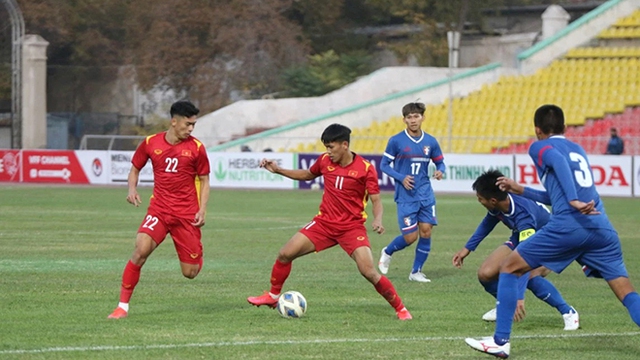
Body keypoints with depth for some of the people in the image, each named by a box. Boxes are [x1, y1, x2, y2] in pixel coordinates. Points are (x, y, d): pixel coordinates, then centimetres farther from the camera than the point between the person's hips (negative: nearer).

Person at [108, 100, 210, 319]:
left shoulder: (196, 147, -2)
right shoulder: (151, 143, 0)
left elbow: (204, 180, 6)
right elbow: (135, 168, 14)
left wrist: (202, 210, -6)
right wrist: (132, 189, -6)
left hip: (187, 214, 0)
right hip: (159, 209, 0)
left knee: (190, 272, 1)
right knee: (141, 250, -25)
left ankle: (198, 255, 41)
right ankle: (123, 305, -16)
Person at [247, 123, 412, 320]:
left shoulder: (365, 168, -14)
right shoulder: (325, 161, -1)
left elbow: (376, 200, -11)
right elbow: (307, 175, 21)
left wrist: (377, 219, -31)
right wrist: (278, 170, 13)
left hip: (352, 227, -5)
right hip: (324, 222, 5)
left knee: (369, 272, -19)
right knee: (285, 254, -2)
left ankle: (400, 309, -3)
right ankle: (273, 296, 21)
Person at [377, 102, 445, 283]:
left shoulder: (430, 142, 3)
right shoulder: (396, 141, -6)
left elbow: (440, 162, 13)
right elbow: (384, 165, -1)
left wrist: (440, 171, -11)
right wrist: (401, 178, -16)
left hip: (426, 194, 3)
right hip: (406, 196, -3)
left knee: (426, 232, -3)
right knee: (410, 236, -6)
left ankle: (416, 271, 12)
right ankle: (387, 252, 25)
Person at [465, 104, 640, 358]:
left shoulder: (540, 147, 11)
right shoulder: (578, 149, 30)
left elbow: (559, 161, -14)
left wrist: (573, 200, -24)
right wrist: (519, 190, 46)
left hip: (568, 225, -5)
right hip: (601, 228, 5)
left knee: (509, 268, 11)